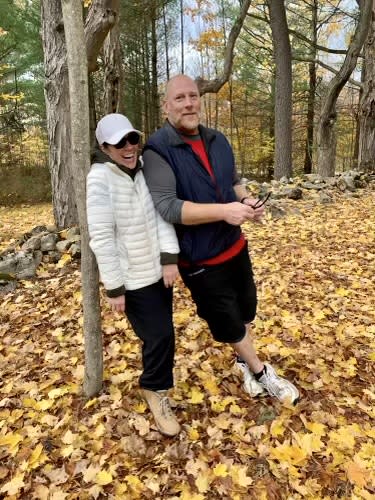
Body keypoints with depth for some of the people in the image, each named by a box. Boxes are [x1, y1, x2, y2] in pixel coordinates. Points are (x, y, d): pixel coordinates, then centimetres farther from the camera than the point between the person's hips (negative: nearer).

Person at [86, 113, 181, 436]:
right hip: (133, 277, -6)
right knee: (159, 335, -4)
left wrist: (170, 257, -12)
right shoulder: (99, 180, -18)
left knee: (161, 332, 19)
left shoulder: (144, 167, -1)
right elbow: (101, 237, -19)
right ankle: (156, 391, 24)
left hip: (159, 268, 6)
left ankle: (156, 384, 44)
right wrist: (114, 287, -17)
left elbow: (162, 213, -4)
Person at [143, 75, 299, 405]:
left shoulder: (217, 140, 3)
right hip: (200, 260, -6)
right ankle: (261, 372, 36)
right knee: (228, 321, 11)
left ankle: (244, 362, 48)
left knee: (246, 310, 21)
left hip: (235, 246, 6)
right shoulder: (158, 150, -17)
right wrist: (223, 210, -33)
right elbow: (165, 206, -27)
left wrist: (246, 200, -7)